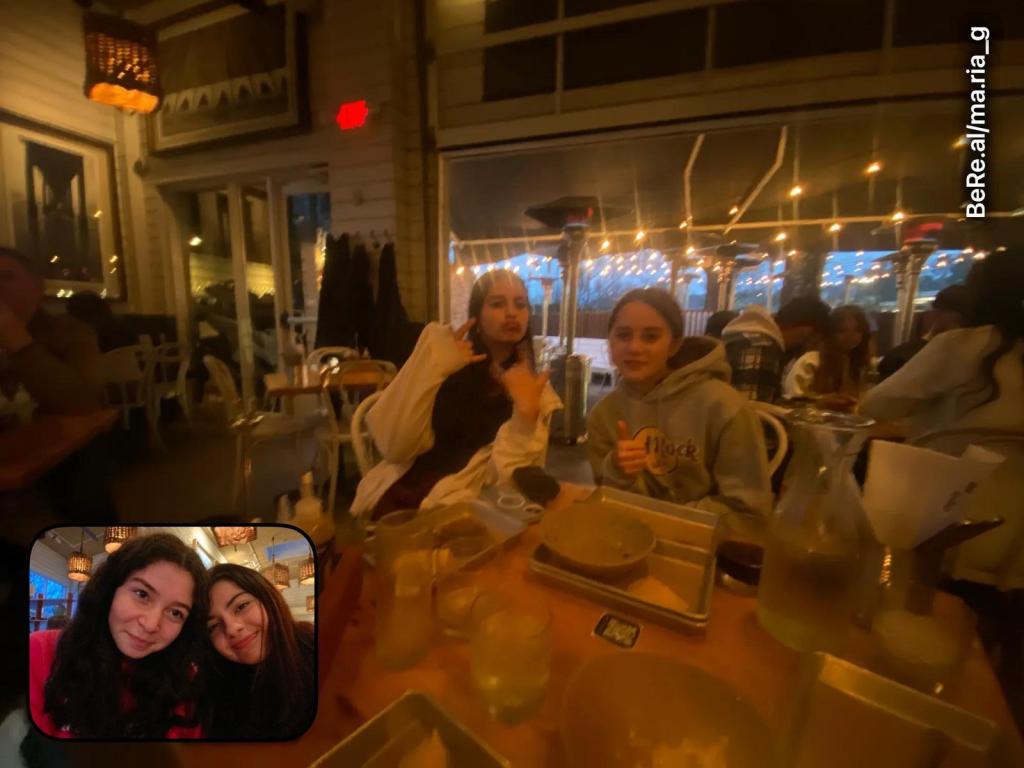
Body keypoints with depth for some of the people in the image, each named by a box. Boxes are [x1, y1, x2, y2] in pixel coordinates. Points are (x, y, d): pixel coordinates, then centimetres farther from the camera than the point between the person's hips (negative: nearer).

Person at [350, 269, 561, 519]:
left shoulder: (533, 387, 2)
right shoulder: (442, 348, 3)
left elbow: (507, 477, -8)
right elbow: (394, 447, -7)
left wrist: (527, 414, -22)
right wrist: (434, 367, -15)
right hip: (396, 498, 3)